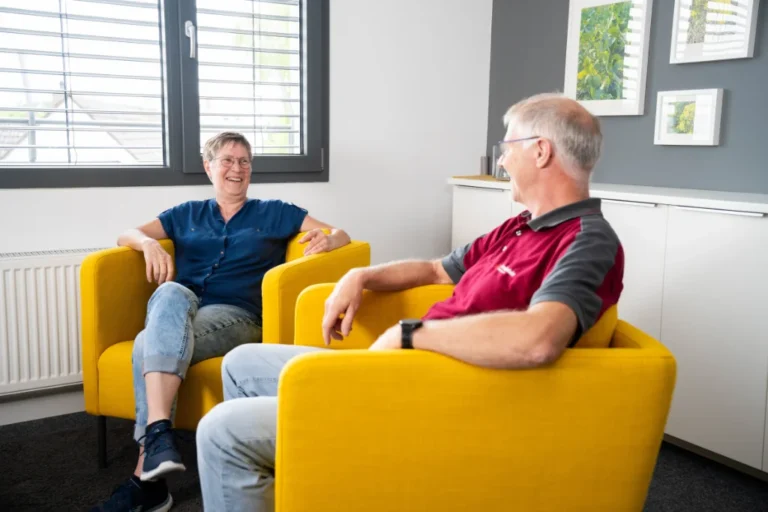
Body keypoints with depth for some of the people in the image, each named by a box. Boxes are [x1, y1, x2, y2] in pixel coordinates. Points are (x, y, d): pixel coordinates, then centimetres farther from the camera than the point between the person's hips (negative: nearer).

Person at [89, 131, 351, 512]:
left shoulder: (273, 213, 19)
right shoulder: (187, 214, 25)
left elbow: (341, 236, 14)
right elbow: (125, 236, 19)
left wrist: (327, 241, -12)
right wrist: (148, 242, -6)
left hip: (236, 316, -2)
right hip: (179, 310, 3)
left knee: (147, 344, -32)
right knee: (170, 295, -36)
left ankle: (146, 478, -35)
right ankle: (159, 434, -43)